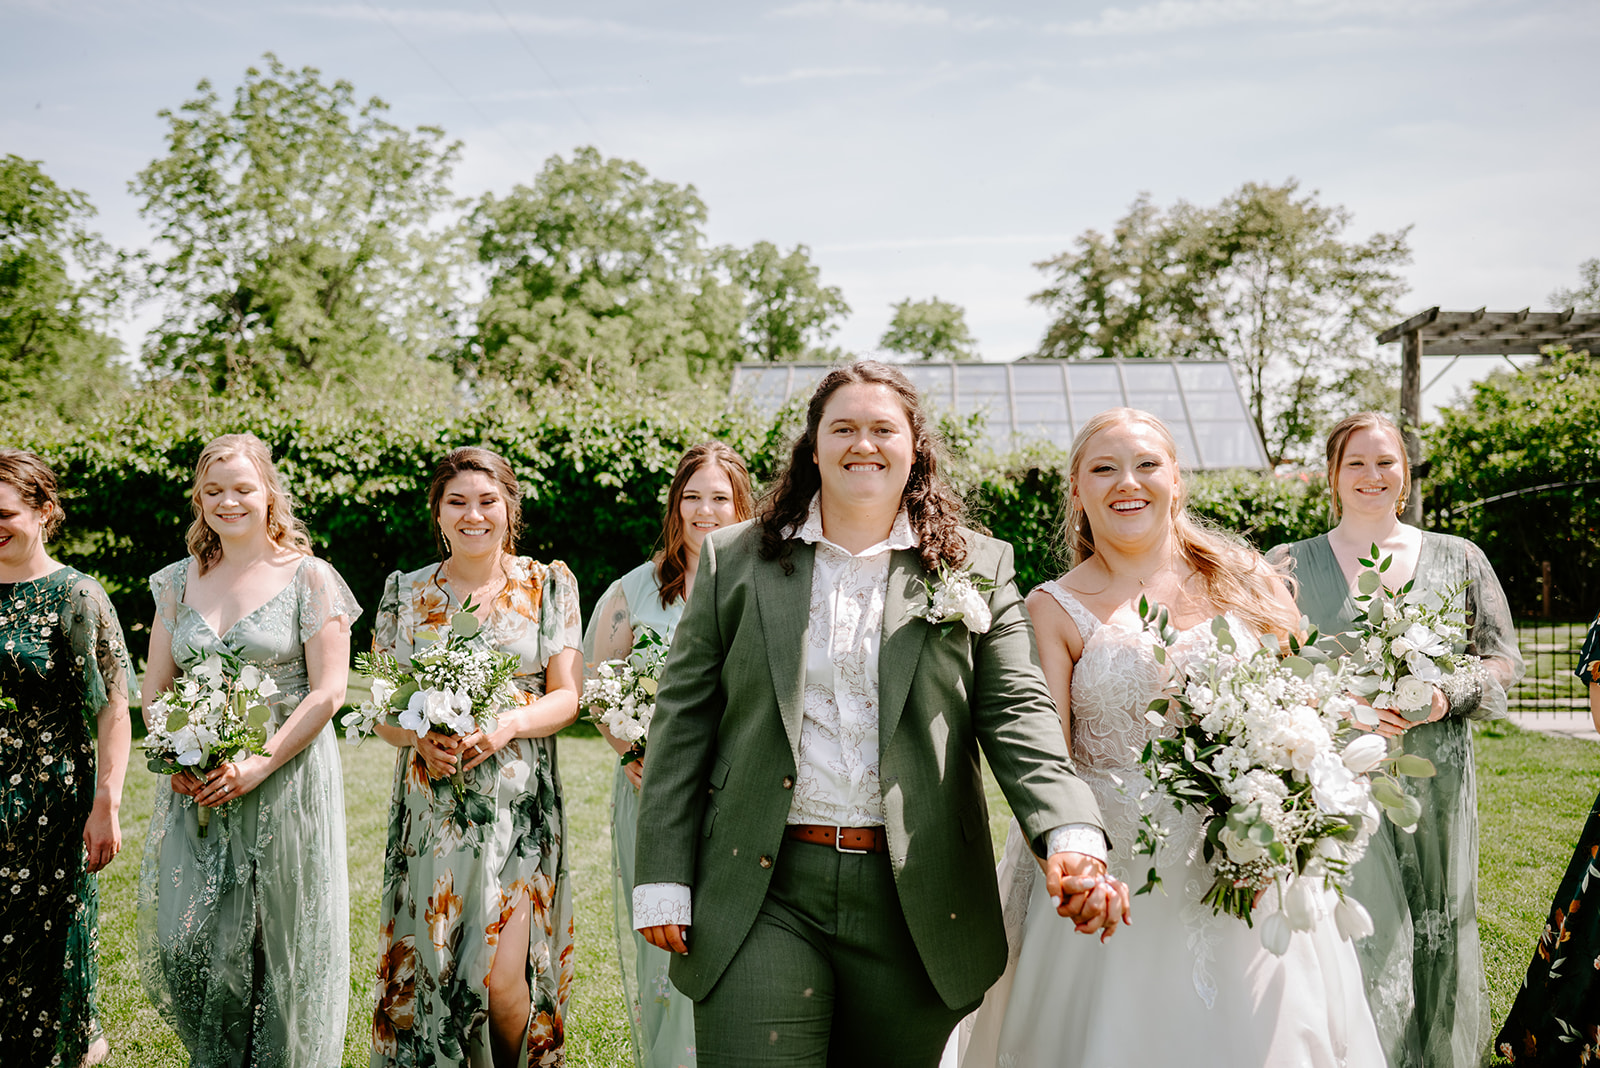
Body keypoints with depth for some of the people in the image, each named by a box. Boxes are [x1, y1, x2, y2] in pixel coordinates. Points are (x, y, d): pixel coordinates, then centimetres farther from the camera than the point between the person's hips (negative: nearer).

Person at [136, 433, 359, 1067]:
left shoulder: (309, 578, -4)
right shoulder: (178, 582, 10)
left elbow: (328, 690, -9)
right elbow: (154, 688, 12)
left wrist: (261, 763, -16)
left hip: (287, 783, -4)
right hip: (197, 788, 4)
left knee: (277, 943, 2)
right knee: (180, 941, 3)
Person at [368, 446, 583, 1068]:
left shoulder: (548, 585, 5)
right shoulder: (405, 592, 8)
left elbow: (566, 697, 1)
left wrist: (509, 724, -18)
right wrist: (420, 737, -13)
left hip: (520, 804, -2)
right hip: (431, 804, 2)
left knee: (503, 979, -8)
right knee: (431, 966, 4)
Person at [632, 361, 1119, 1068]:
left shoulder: (977, 568, 6)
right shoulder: (735, 560, 6)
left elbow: (1016, 714, -2)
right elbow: (684, 721, 5)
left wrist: (1075, 840, -19)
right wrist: (663, 881, 0)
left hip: (916, 901, 1)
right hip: (763, 896, 0)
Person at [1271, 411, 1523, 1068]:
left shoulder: (1458, 560, 9)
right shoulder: (1291, 566, 3)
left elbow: (1504, 660, 8)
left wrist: (1447, 696, -12)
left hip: (1434, 782, 2)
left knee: (1434, 936, 9)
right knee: (1353, 939, -6)